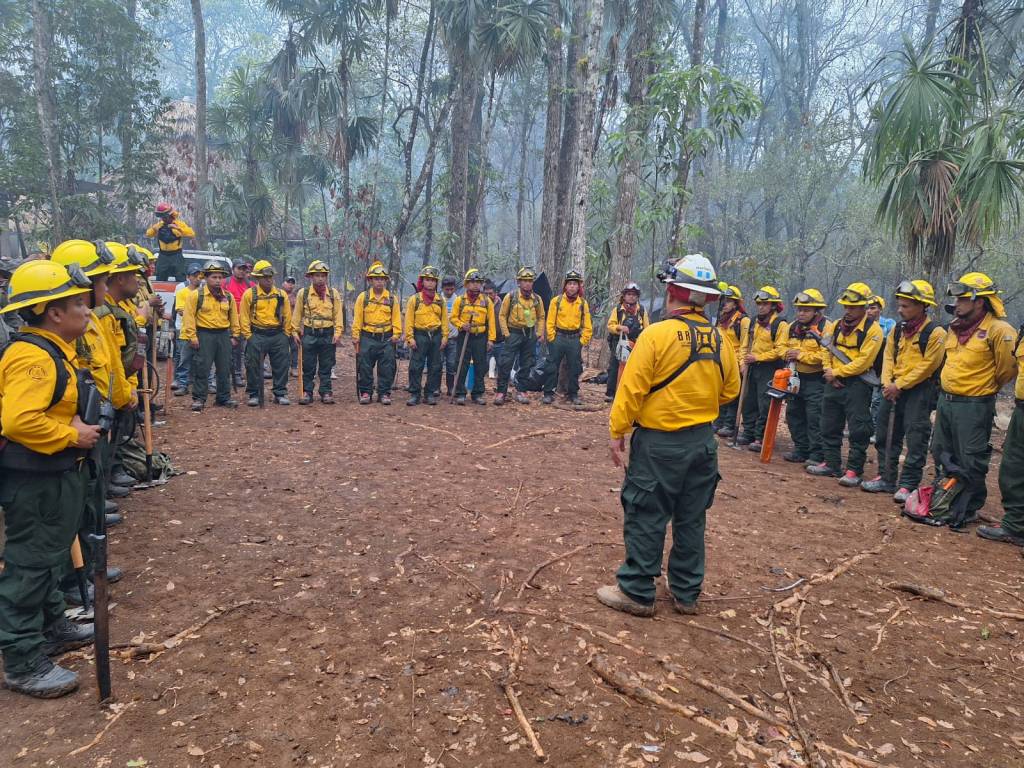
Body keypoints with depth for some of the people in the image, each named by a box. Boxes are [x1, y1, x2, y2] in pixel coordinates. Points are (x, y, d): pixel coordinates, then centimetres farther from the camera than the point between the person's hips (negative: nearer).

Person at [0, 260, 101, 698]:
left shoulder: (52, 350, 10)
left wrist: (78, 426, 7)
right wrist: (74, 436, -23)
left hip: (53, 474, 11)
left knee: (48, 556, 22)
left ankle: (52, 628, 38)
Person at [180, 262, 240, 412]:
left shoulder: (228, 296, 9)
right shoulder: (196, 295, -4)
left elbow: (234, 317, 14)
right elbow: (189, 316, -6)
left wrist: (235, 336, 10)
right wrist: (192, 336, -12)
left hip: (224, 335, 4)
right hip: (204, 335, -4)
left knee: (224, 369, 9)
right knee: (202, 368, -3)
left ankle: (224, 397, 19)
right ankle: (198, 399, 5)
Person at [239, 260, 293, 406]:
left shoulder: (281, 294, 5)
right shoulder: (249, 294, -3)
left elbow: (287, 316, 9)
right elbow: (244, 317, -2)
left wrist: (286, 335, 4)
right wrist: (248, 336, -6)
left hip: (278, 335, 2)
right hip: (257, 335, -2)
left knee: (281, 366, 5)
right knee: (253, 366, 3)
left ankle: (280, 394, 17)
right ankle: (254, 395, 15)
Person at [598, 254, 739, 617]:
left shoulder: (657, 334, -16)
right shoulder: (719, 340, 1)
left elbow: (632, 389, -16)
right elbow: (729, 390, 11)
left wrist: (617, 431, -8)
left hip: (658, 442, -5)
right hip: (703, 441, 6)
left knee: (645, 519, 5)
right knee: (691, 520, 15)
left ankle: (637, 592, 14)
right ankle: (686, 594, 26)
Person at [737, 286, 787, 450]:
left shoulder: (780, 325, -10)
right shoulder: (756, 322, 14)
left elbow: (780, 351, -18)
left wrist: (757, 357, -18)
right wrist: (746, 359, 9)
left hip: (769, 369, -8)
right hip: (753, 368, 8)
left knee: (764, 406, -5)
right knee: (748, 402, 11)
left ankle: (760, 438, 1)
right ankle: (748, 434, 22)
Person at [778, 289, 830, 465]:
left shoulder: (826, 327, -13)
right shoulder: (792, 328, 10)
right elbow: (782, 346, 17)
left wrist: (801, 355, -19)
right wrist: (787, 354, -6)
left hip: (816, 380, -8)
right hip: (795, 377, 8)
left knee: (815, 419, -5)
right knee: (794, 415, 13)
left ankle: (817, 455, 3)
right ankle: (801, 450, 25)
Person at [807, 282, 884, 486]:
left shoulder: (872, 329, -9)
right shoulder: (837, 325, 11)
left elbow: (863, 361, -16)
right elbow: (827, 351, 13)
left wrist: (837, 372, -13)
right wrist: (829, 372, -4)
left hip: (857, 385, -7)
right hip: (834, 383, 7)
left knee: (858, 430, -2)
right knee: (829, 427, 12)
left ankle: (854, 470, 4)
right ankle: (831, 464, 23)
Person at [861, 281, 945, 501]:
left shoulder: (935, 333, -10)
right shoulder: (897, 329, 10)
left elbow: (927, 366, -15)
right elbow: (888, 357, 8)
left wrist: (899, 385, -16)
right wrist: (887, 383, -7)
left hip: (919, 390, -7)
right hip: (893, 389, 7)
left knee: (916, 439, -4)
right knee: (886, 434, 11)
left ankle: (908, 485, 2)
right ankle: (886, 478, 21)